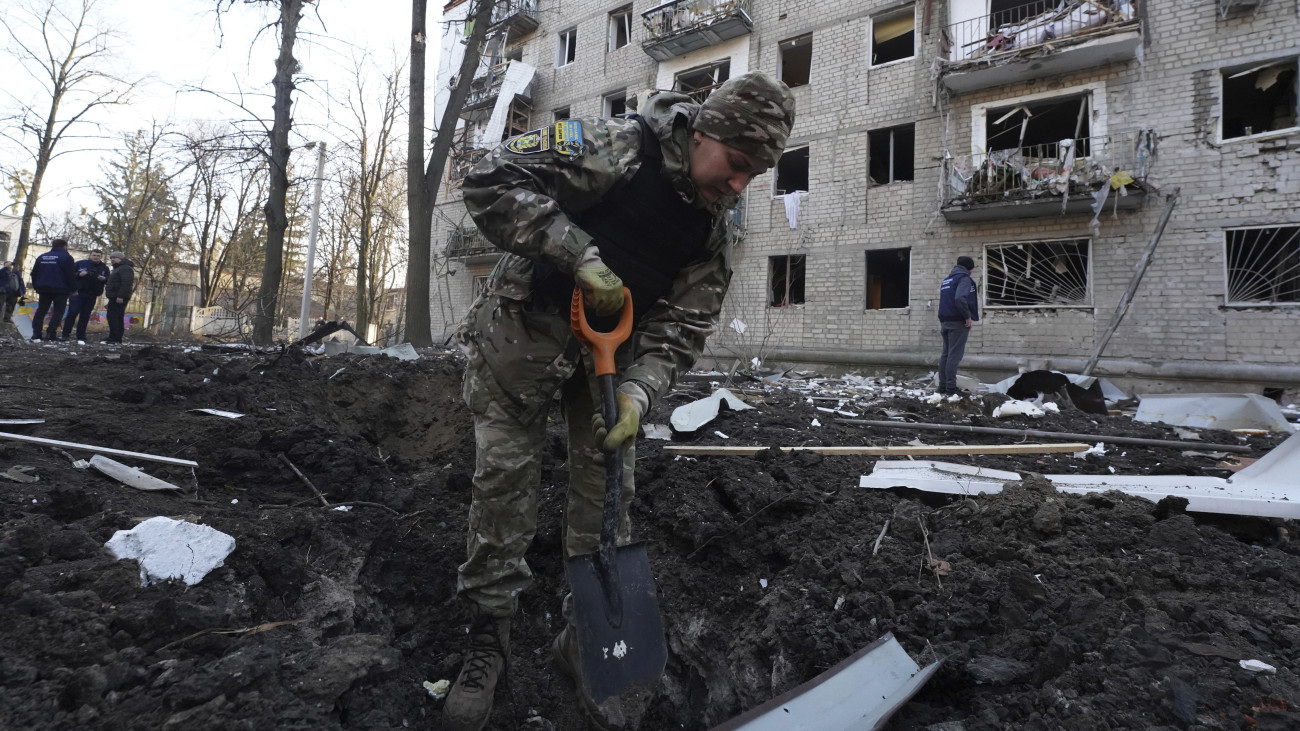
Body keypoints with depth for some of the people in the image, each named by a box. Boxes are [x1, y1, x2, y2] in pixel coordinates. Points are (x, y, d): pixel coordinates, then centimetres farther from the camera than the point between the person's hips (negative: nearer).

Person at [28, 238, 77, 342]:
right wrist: (73, 288, -5)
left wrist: (36, 287, 21)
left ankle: (36, 334, 4)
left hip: (43, 289, 5)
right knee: (58, 311, 0)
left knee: (41, 311, 10)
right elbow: (71, 275, -12)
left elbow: (34, 273, 14)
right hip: (60, 290, -5)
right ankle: (51, 333, -11)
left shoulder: (41, 257, 12)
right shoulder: (66, 257, -6)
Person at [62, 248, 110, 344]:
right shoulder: (80, 264, 3)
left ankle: (81, 337, 9)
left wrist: (104, 279, -12)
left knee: (85, 316, 5)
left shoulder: (104, 267, 11)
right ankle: (65, 335, 0)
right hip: (77, 293, -2)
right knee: (72, 313, -9)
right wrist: (79, 274, -17)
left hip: (91, 296, 2)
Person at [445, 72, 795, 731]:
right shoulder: (617, 149, -22)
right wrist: (581, 253, -33)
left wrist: (639, 390, -25)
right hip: (524, 329, -4)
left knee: (607, 489, 3)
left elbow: (682, 326, -7)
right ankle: (487, 637, 18)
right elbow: (492, 180, -27)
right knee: (504, 477, 0)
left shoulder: (711, 230, -5)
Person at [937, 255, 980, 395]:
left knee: (946, 354, 10)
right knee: (954, 355, -9)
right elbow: (960, 298, -24)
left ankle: (942, 386, 10)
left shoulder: (947, 280, 19)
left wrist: (943, 321, 16)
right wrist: (968, 316, -15)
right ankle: (950, 388, -11)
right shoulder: (964, 278, -8)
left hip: (945, 321, 8)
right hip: (958, 322, -8)